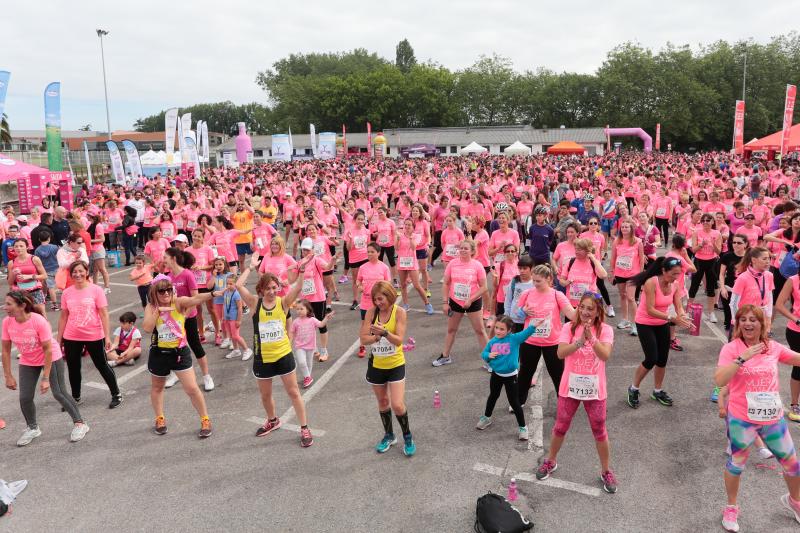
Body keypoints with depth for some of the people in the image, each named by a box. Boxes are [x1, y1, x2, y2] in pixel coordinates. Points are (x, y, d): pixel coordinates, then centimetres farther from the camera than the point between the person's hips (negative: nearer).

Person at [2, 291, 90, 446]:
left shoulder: (39, 321, -30)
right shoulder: (7, 322, -16)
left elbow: (48, 350, -24)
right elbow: (6, 350, -5)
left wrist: (45, 378, -22)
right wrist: (8, 376, -4)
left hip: (51, 358, -4)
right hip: (27, 362, 4)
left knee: (59, 393, -2)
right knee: (25, 397, -1)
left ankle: (80, 424, 13)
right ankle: (32, 428, 24)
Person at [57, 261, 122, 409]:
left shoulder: (96, 290, -8)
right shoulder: (67, 292, 1)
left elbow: (104, 314, -9)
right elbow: (63, 316, 7)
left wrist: (107, 336, -13)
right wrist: (59, 339, 9)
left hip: (94, 336, -3)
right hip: (71, 338, 4)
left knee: (102, 366, 7)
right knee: (73, 368, 14)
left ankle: (116, 395, 20)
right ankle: (75, 397, 33)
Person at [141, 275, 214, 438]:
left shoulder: (179, 302, -13)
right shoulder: (151, 307, -6)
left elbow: (195, 299, -34)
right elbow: (147, 328, -20)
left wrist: (212, 293, -52)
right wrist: (157, 310, -25)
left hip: (180, 352, -2)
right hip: (159, 353, 2)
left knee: (192, 388, -3)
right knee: (157, 387, 21)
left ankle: (205, 420, 13)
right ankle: (160, 419, 43)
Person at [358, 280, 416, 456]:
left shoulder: (399, 312, -14)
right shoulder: (371, 312, -7)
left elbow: (399, 340, -20)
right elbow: (363, 338, -10)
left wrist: (384, 332, -36)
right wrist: (377, 336, -27)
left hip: (395, 365, -3)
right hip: (376, 364, 3)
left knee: (397, 405, -8)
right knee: (382, 402, 17)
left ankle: (408, 437, 18)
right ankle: (389, 435, 38)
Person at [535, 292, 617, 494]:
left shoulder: (605, 330, -8)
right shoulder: (570, 328, -6)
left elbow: (605, 355, -23)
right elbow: (561, 353, -18)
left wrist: (591, 338, -36)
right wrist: (580, 341, -31)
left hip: (595, 389, -1)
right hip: (570, 387, 1)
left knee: (599, 431, 11)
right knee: (560, 427, 14)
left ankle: (606, 471, 30)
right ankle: (551, 461, 35)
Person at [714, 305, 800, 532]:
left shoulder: (773, 347, -1)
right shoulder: (731, 348, -14)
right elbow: (719, 380, -25)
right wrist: (743, 357, -31)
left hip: (773, 418, 4)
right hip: (741, 419, -4)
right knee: (736, 463, 12)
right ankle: (731, 508, 33)